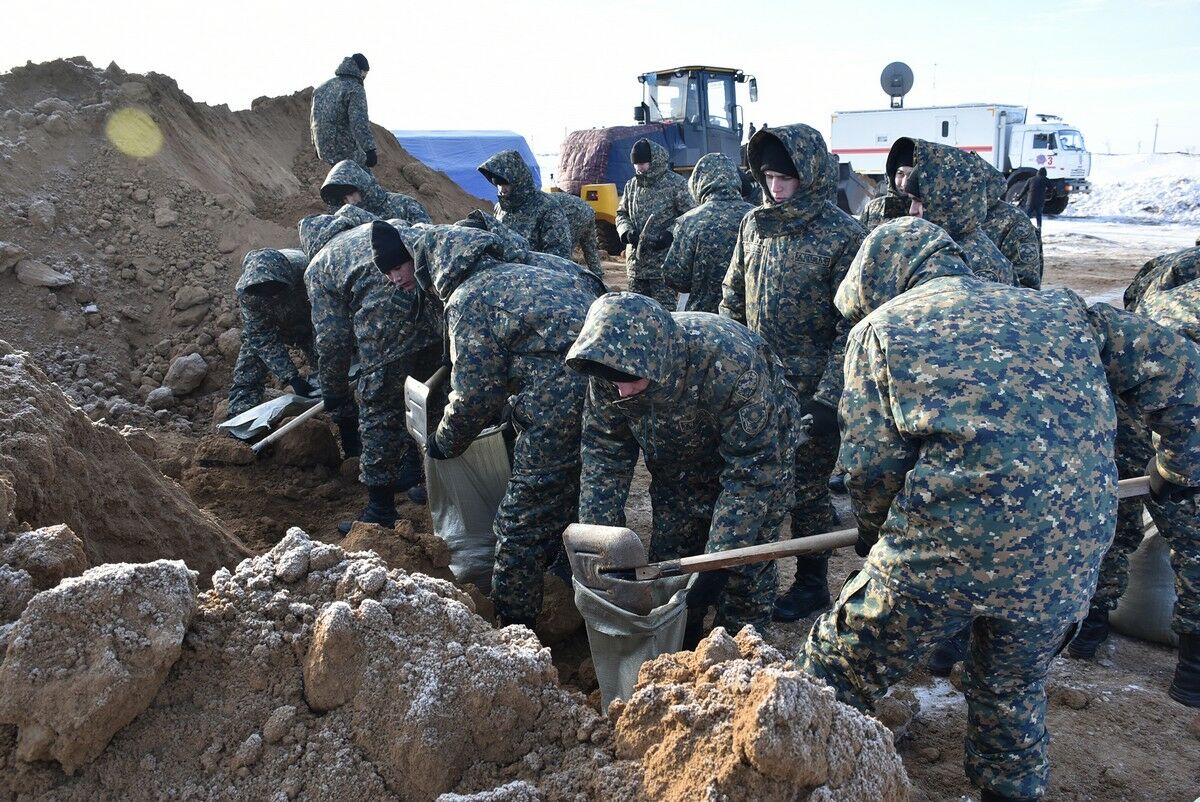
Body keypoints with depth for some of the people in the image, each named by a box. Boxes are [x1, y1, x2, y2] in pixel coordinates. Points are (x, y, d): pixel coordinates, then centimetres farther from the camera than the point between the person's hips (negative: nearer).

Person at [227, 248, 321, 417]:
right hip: (263, 327, 0)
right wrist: (292, 378, -36)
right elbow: (263, 339, -29)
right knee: (245, 378, -7)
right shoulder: (246, 292, -35)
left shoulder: (306, 268, -39)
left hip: (308, 325, 0)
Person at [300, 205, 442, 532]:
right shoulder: (393, 224, 34)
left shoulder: (319, 265, 21)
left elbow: (332, 340, 13)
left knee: (379, 413, 9)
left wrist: (338, 404, 23)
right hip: (436, 297, 5)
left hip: (386, 313, -5)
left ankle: (381, 511, 20)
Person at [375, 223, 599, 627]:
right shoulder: (511, 273, 19)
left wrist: (443, 443, 13)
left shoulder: (468, 300, -7)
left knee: (521, 525, 5)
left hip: (562, 408, -9)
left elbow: (474, 395, -9)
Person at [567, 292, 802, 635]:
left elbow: (752, 469, -32)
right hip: (679, 463, 4)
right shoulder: (610, 367, -27)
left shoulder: (732, 365, -41)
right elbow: (603, 456, -14)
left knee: (744, 572, -4)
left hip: (761, 447, -4)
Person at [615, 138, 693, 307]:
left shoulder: (677, 184, -5)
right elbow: (621, 214, 20)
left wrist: (671, 234, -20)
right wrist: (626, 231, -1)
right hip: (636, 261, 6)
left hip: (664, 263, -6)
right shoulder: (632, 185, 13)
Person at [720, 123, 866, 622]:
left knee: (806, 488, 6)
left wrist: (827, 396, -18)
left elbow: (851, 325, -13)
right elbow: (732, 301, 13)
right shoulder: (754, 224, 5)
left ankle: (812, 583, 25)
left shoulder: (842, 235, -11)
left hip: (809, 390, -5)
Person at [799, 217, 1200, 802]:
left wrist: (874, 530, 21)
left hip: (948, 543, -5)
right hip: (1073, 551, 5)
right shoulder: (1055, 306, 19)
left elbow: (870, 463, 1)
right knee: (1014, 688, 31)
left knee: (834, 677, 14)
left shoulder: (880, 327, 8)